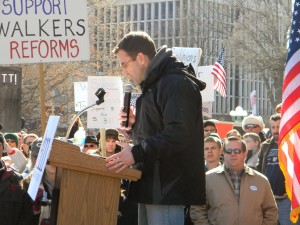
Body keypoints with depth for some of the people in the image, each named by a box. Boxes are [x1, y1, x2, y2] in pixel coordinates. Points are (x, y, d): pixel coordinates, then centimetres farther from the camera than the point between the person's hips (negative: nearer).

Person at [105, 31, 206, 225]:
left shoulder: (176, 83, -13)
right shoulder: (154, 84, 21)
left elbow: (178, 134, -24)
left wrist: (137, 153, -24)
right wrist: (135, 124, 10)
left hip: (168, 187, -11)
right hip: (152, 186, 11)